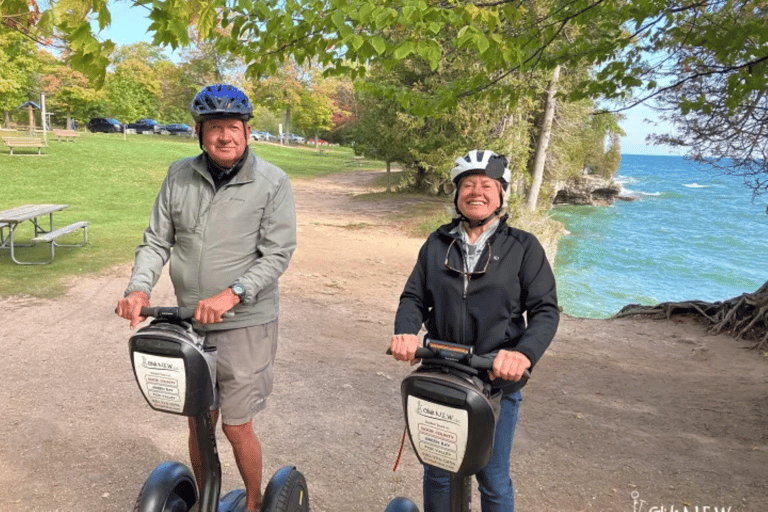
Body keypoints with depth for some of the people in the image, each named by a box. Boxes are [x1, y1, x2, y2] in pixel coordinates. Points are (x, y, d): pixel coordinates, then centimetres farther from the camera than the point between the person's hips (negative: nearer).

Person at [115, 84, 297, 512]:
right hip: (190, 322, 4)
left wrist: (232, 294, -24)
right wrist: (139, 287, -12)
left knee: (236, 427, 5)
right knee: (199, 423, 16)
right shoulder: (180, 175, 2)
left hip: (245, 324, -4)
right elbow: (157, 241, 5)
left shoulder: (272, 182, -9)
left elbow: (277, 253, -12)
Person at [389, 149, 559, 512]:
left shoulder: (523, 247, -3)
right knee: (436, 473, 17)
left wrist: (524, 353, -27)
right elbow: (414, 297, 3)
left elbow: (545, 310, -8)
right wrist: (405, 331, -19)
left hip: (498, 380, -2)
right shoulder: (437, 244, 5)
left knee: (493, 480, 11)